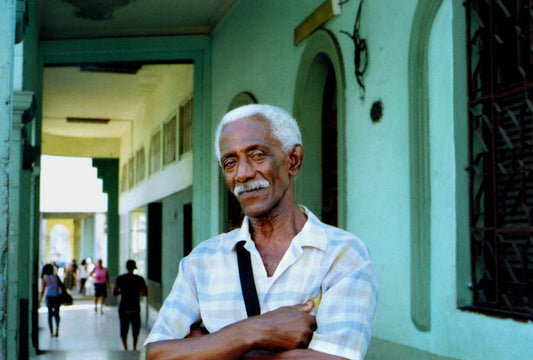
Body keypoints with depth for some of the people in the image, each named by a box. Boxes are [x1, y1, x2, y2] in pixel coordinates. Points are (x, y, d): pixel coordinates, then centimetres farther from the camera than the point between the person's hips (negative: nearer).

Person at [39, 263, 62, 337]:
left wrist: (40, 300, 6)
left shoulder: (45, 278, 0)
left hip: (49, 297, 0)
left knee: (50, 314, 11)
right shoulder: (56, 276, 4)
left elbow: (43, 290, -1)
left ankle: (51, 332, 9)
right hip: (57, 296, 1)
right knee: (56, 313, 5)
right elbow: (60, 285, 6)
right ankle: (57, 326, -23)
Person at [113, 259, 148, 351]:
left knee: (124, 329, 8)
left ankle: (125, 349, -2)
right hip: (135, 308, 0)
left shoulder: (120, 278, -3)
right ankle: (134, 348, 17)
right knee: (136, 328, 18)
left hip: (123, 308, 0)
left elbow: (114, 293, -1)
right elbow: (145, 293, -5)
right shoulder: (139, 279, -3)